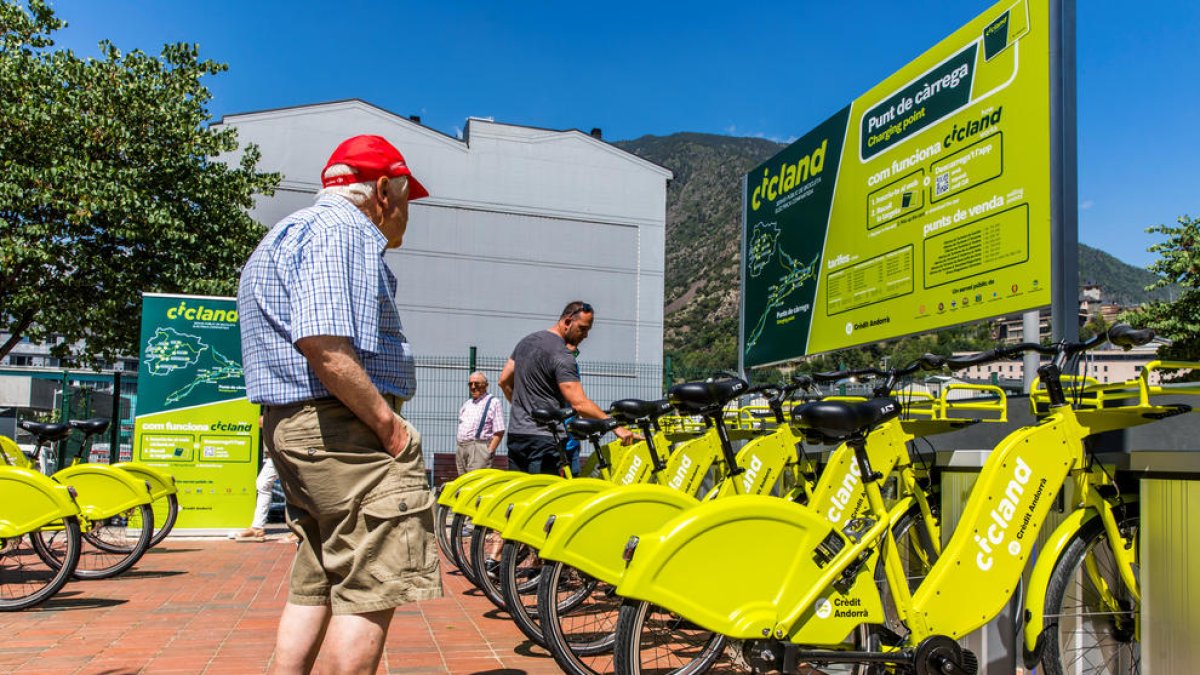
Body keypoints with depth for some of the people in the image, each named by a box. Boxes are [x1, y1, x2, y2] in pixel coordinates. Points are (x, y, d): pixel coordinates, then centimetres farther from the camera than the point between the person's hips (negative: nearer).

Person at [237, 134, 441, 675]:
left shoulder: (294, 232, 25)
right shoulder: (337, 228, -10)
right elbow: (323, 344, -23)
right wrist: (389, 424, -17)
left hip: (293, 427, 11)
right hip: (345, 426, -11)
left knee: (316, 586, 15)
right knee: (373, 589, -9)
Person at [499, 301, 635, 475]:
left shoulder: (527, 340, 13)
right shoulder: (562, 356, -15)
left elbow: (504, 380, 20)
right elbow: (579, 404, -23)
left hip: (515, 434, 9)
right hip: (544, 437, -9)